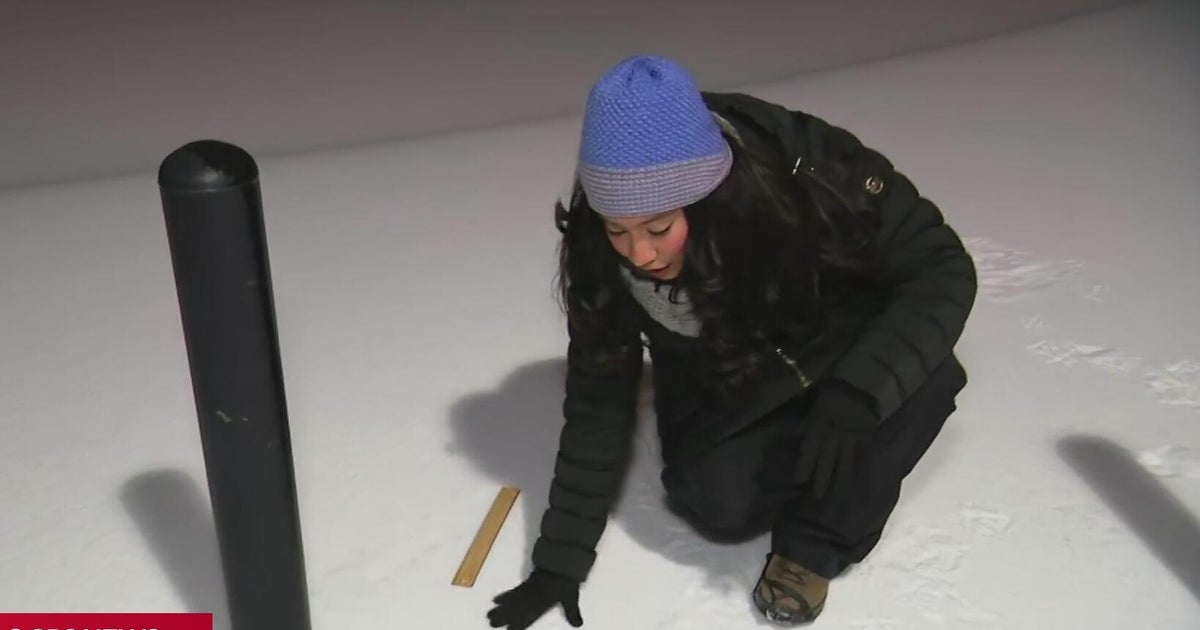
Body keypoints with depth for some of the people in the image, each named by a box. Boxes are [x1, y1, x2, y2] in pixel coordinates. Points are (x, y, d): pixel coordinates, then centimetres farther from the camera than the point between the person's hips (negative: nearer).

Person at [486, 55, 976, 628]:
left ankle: (815, 539, -9)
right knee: (721, 503, -25)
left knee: (923, 378, -32)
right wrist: (559, 559, -16)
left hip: (844, 357, -1)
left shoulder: (803, 171, -35)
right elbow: (598, 397, -17)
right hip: (720, 392, 1)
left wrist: (858, 391, -43)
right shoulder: (602, 251, -26)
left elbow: (942, 269, -27)